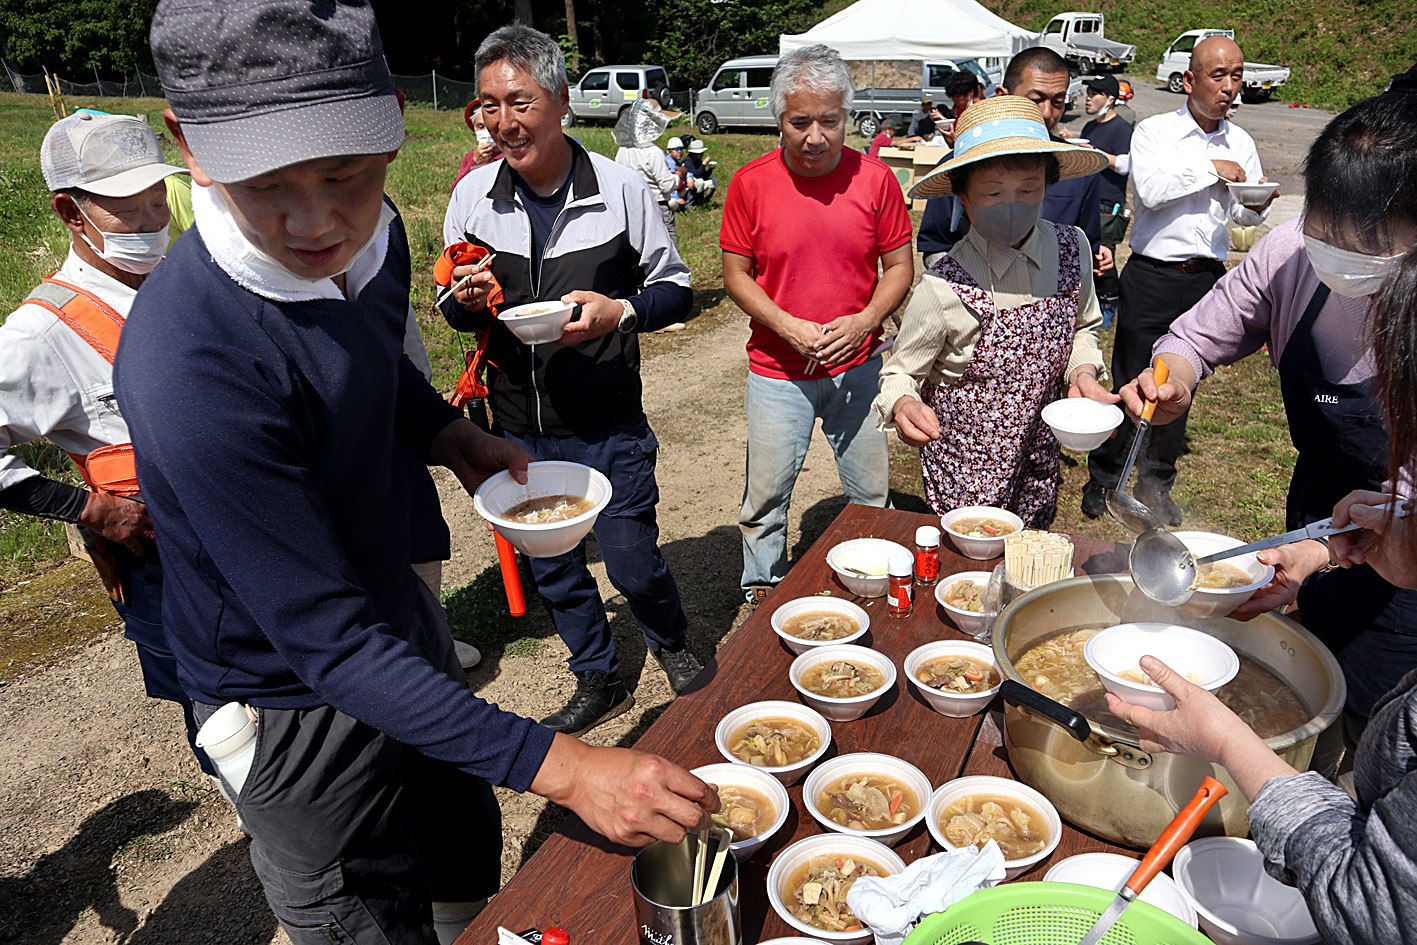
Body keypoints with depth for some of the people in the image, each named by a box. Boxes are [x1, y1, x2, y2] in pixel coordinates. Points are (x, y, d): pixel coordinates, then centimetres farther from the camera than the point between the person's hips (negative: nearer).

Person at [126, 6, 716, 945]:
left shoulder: (372, 236, -10)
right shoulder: (189, 360, -35)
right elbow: (328, 642, -33)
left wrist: (450, 433, -2)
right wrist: (560, 766, -37)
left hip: (401, 614, 7)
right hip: (295, 703, -6)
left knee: (469, 862, 27)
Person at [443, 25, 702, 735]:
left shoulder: (621, 188, -9)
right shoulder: (473, 195, -1)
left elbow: (675, 288, -2)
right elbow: (454, 310, 9)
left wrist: (617, 311, -22)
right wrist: (465, 300, -15)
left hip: (609, 429, -3)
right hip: (519, 429, 4)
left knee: (632, 560, 4)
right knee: (553, 568, 16)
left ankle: (671, 645, 39)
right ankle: (598, 681, 40)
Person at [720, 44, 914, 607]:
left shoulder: (875, 178, -4)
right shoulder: (751, 183, -7)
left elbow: (900, 266, 2)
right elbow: (735, 275, -2)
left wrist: (864, 322, -17)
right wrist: (790, 328, -17)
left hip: (858, 366, 1)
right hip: (777, 371, -1)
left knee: (872, 495, 14)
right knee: (766, 496, 10)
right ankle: (761, 593, 34)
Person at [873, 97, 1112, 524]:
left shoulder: (1072, 250, -9)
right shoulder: (943, 290, -24)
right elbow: (900, 373, -13)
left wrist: (1082, 372, -9)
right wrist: (903, 405, -36)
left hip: (1040, 457, 5)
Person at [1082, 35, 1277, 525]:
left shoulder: (1241, 143, 11)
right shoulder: (1154, 131, -2)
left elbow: (1244, 215, 15)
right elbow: (1150, 190, -18)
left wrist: (1259, 204, -7)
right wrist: (1211, 169, -13)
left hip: (1207, 279, 4)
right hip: (1153, 277, -4)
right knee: (1130, 382, -1)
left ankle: (1155, 483, 23)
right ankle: (1102, 477, 15)